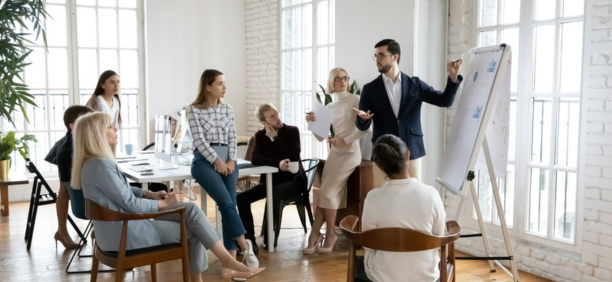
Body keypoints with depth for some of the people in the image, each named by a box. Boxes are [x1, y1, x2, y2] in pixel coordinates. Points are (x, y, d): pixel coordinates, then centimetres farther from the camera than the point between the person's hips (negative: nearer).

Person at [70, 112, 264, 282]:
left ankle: (226, 261, 0)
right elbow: (130, 204, -20)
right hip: (124, 233, -9)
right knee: (191, 231, -2)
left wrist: (150, 194, 5)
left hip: (127, 221, 9)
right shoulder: (100, 165, -23)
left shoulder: (97, 162, 9)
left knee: (191, 210, 0)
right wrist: (163, 203, -8)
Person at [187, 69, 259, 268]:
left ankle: (232, 257, -5)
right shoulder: (194, 110, 0)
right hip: (205, 161, -4)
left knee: (228, 205, -5)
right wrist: (217, 161, -13)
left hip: (228, 161, 4)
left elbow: (232, 138, 10)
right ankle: (244, 245, -7)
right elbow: (199, 140, -7)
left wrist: (231, 161, -6)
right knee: (226, 202, -20)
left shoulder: (228, 109, 14)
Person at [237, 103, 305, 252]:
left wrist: (275, 138, -17)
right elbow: (254, 158, -13)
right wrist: (277, 163, -28)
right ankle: (249, 240, -14)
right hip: (270, 180, 4)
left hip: (293, 179, -4)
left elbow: (294, 156, -17)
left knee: (274, 194, -35)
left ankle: (269, 238, -21)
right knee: (242, 197, -17)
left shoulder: (292, 131, -3)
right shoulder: (260, 135, 5)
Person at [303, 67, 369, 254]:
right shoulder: (329, 107, 11)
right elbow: (320, 137, 8)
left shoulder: (355, 100, -4)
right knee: (325, 193, -1)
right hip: (334, 154, 5)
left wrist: (345, 140, -16)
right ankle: (315, 235, 1)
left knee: (328, 192, -10)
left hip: (350, 153, -5)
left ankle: (330, 234, 5)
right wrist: (312, 123, -9)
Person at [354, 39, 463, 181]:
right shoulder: (370, 89, 3)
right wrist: (362, 118, -21)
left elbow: (445, 100, 4)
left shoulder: (415, 84, 6)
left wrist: (453, 78, -10)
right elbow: (362, 126, 2)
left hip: (412, 152, 1)